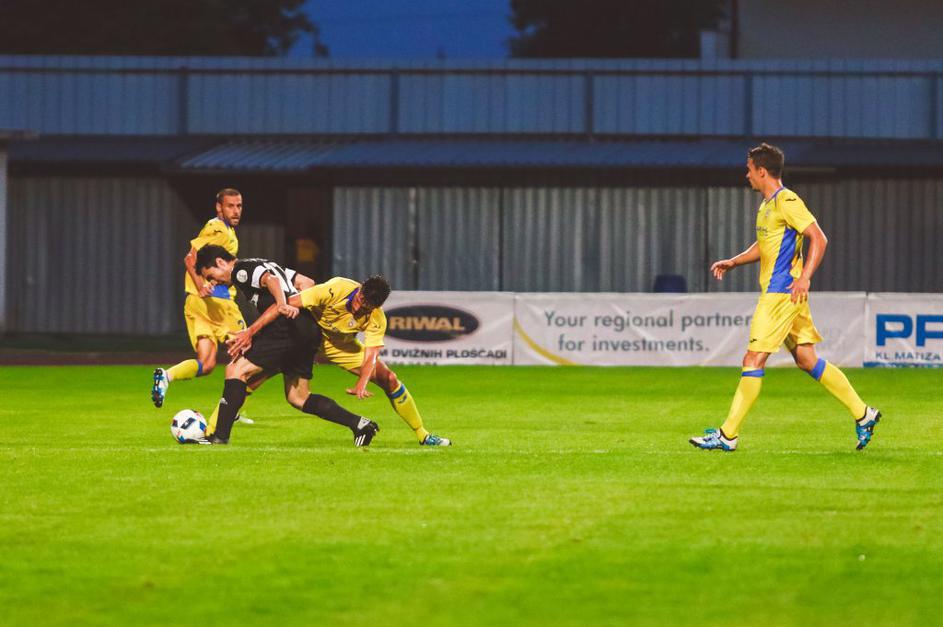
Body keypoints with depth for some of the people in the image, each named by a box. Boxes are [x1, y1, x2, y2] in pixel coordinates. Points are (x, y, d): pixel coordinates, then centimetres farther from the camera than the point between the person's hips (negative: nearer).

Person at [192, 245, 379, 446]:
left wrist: (282, 304, -37)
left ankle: (221, 435, -14)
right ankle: (359, 424, 9)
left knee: (236, 370, -8)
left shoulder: (240, 270, 0)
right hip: (310, 329, 10)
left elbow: (270, 280, -20)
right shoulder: (264, 265, 28)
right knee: (298, 398, 16)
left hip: (287, 328, -10)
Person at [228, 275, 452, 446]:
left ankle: (422, 435, 9)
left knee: (389, 379, -7)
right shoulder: (335, 289, -35)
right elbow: (287, 304, -35)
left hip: (342, 346, 3)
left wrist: (361, 384, -50)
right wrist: (250, 332, -40)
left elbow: (370, 357, -27)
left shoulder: (376, 320, -23)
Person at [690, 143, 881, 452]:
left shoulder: (787, 202, -13)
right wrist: (732, 262, 19)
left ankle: (728, 435, -8)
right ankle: (863, 414, 13)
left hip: (782, 293, -10)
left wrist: (805, 277, -24)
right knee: (806, 359, 10)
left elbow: (818, 238, -17)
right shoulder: (767, 205, 17)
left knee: (753, 360, -9)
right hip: (774, 292, 10)